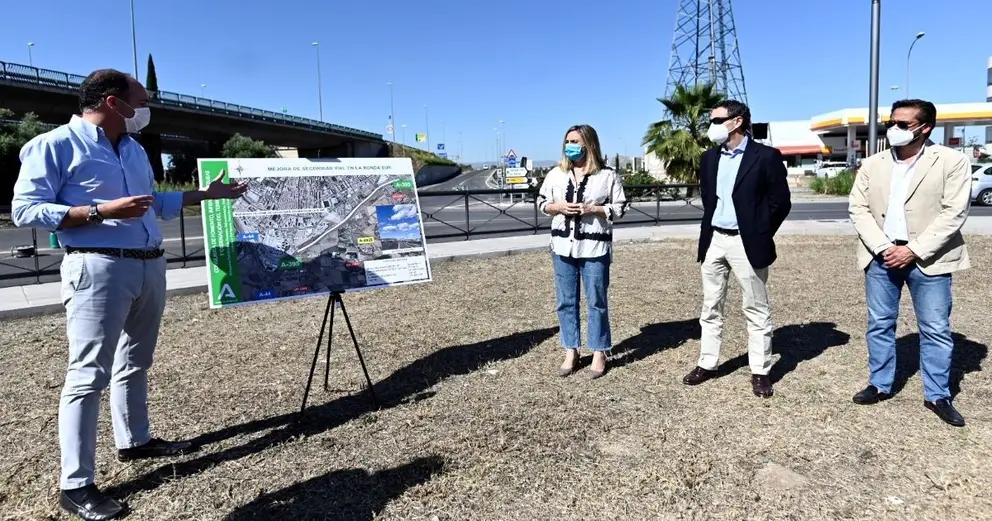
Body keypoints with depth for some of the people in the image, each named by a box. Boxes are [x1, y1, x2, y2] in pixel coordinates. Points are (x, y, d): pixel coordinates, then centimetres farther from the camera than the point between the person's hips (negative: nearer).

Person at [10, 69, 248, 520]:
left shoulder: (135, 150, 17)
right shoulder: (54, 145, -7)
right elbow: (25, 210, -11)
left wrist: (207, 194, 21)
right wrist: (101, 212, -19)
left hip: (150, 266, 8)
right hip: (98, 269, -8)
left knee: (134, 362, 16)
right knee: (89, 374, -7)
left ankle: (134, 441, 31)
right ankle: (75, 484, -1)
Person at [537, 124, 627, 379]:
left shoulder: (608, 175, -3)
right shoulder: (556, 174, 7)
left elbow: (620, 208, -1)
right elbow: (541, 202, 12)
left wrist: (593, 209, -15)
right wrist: (557, 207, -9)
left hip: (594, 249, -3)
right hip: (563, 247, 4)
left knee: (596, 302, 4)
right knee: (566, 302, 9)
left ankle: (599, 354, 17)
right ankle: (571, 352, 21)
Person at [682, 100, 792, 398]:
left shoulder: (766, 156, -8)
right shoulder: (710, 157, 9)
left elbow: (781, 201, -6)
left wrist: (760, 235, -6)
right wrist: (708, 231, 12)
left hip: (746, 243, -5)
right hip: (714, 240, 6)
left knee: (756, 310, 4)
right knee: (711, 307, 11)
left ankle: (760, 372, 14)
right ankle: (707, 364, 21)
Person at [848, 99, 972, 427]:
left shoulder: (953, 162, -3)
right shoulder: (872, 165, 6)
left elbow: (954, 213, -10)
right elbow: (858, 209, 2)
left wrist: (913, 250, -16)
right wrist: (883, 247, -11)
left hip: (928, 258, -3)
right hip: (881, 256, 3)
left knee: (936, 329, 4)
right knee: (879, 324, 10)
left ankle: (937, 396, 19)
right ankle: (880, 385, 24)